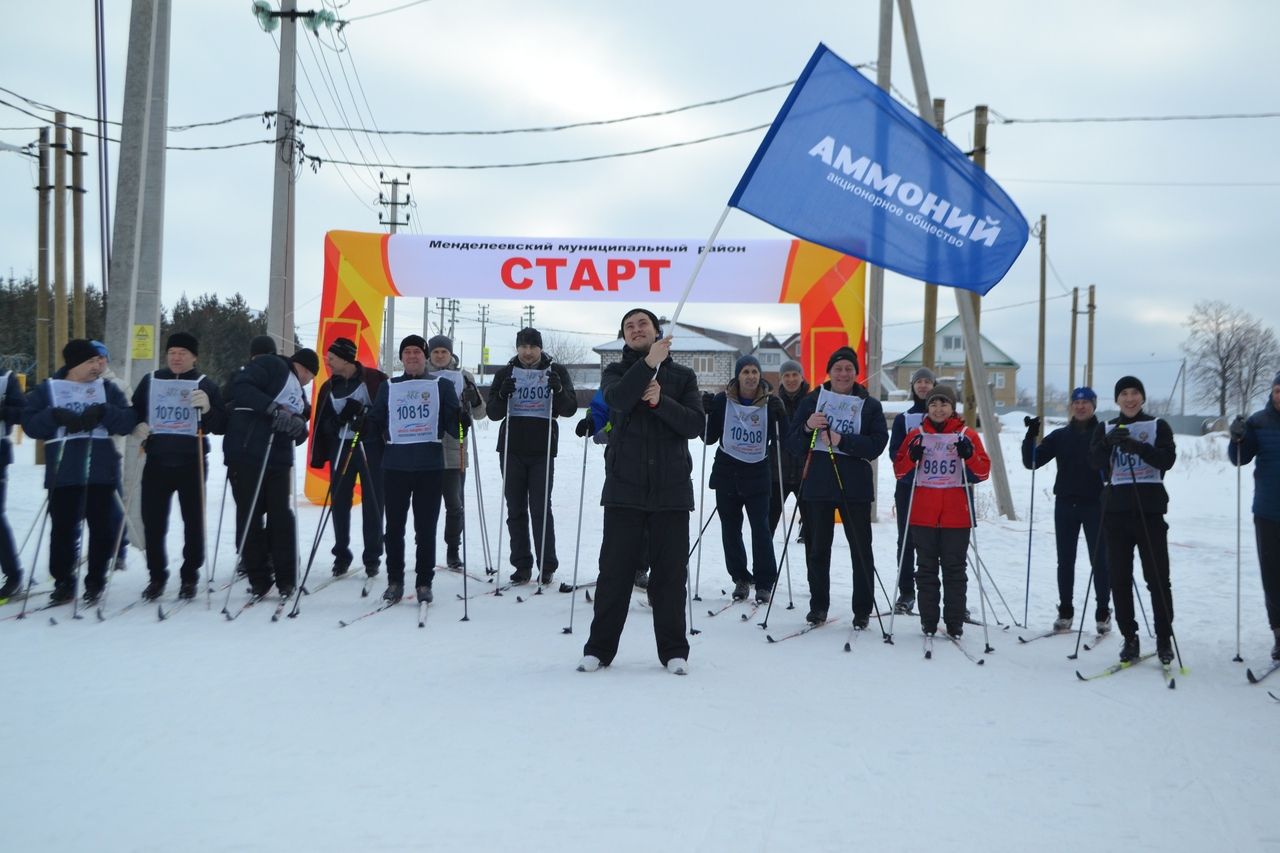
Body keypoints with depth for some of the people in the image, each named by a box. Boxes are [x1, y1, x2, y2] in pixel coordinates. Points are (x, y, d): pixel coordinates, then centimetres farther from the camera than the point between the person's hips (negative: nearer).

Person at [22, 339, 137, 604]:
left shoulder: (108, 389, 10)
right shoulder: (47, 389, 7)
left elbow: (129, 421, 2)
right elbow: (30, 423, 0)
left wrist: (103, 412, -14)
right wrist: (56, 416, -15)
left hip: (102, 472, 1)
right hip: (63, 473, -1)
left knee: (102, 528, 2)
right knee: (63, 528, 2)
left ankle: (95, 582, 12)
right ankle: (63, 582, 12)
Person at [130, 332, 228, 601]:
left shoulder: (205, 385, 4)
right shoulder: (150, 381, 10)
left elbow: (221, 427, 0)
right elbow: (134, 413, 17)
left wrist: (207, 409, -19)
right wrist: (138, 427, -5)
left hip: (191, 463, -2)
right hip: (157, 461, 2)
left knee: (193, 522, 4)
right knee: (153, 521, 2)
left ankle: (189, 576, 17)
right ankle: (157, 576, 16)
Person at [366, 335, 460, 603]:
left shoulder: (442, 386, 7)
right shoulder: (389, 387, 12)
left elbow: (452, 422, 0)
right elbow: (375, 423, 16)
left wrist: (461, 426, -17)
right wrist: (360, 422, 0)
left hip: (430, 466, -1)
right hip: (395, 465, 1)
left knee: (426, 528, 2)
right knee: (394, 526, 5)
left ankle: (424, 582, 10)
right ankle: (394, 581, 15)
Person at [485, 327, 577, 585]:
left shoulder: (556, 372, 2)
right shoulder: (505, 373, 5)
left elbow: (569, 409, -2)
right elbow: (493, 413, 3)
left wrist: (559, 390, -21)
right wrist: (503, 395, -18)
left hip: (542, 451, -2)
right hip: (511, 450, 2)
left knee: (541, 508, -5)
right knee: (516, 509, 4)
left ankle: (547, 566, 1)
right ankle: (522, 565, 10)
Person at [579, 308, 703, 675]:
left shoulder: (682, 376, 12)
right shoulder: (616, 372, 10)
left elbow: (695, 425, -2)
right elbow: (619, 399, -14)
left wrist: (660, 401, -15)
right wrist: (649, 362, -24)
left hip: (671, 487, 0)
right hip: (625, 486, 0)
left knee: (670, 572, 3)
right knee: (615, 569, 1)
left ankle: (674, 651, 12)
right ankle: (599, 648, 10)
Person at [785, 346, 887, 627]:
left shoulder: (870, 405, 5)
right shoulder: (811, 401, 8)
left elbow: (877, 444, -7)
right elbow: (794, 445, 5)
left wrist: (843, 441, -18)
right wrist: (807, 427, -15)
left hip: (854, 486, -1)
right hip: (817, 485, 1)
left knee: (861, 548, 2)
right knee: (817, 548, 6)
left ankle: (863, 609, 11)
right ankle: (818, 606, 16)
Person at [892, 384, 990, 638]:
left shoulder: (967, 436, 4)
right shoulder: (916, 435, 8)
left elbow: (983, 472, 2)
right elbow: (899, 469, 8)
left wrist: (969, 456, -17)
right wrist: (912, 457, -12)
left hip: (957, 515, -1)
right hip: (923, 514, 2)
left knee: (954, 568, 2)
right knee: (926, 568, 6)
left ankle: (955, 623, 8)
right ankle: (928, 621, 12)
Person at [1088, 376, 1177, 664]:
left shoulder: (1158, 426, 6)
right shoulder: (1106, 428, 11)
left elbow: (1167, 459, -8)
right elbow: (1095, 461, -4)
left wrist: (1138, 447, -24)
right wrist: (1109, 443, -25)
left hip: (1150, 510, -2)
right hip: (1116, 510, 2)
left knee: (1158, 577, -2)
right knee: (1120, 578, 3)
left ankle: (1164, 638, 8)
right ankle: (1129, 637, 11)